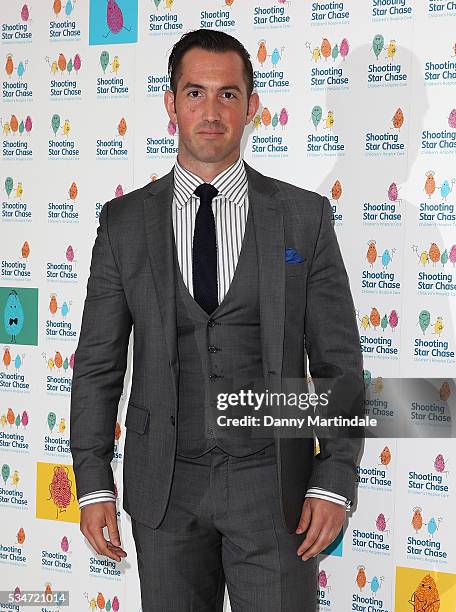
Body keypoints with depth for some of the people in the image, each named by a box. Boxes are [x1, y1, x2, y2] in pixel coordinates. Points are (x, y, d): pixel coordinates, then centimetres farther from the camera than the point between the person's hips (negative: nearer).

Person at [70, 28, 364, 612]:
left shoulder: (305, 215, 0)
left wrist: (335, 482, -7)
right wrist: (93, 485, 0)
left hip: (273, 483, -1)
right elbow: (98, 363, 5)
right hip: (165, 486, 1)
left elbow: (339, 361, 0)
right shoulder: (125, 222, 3)